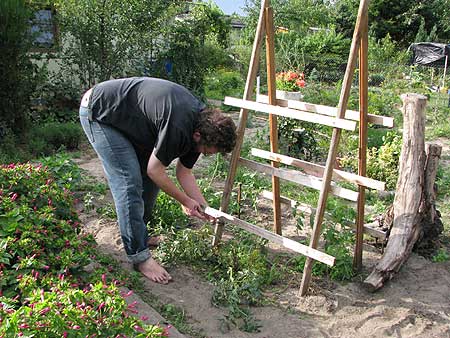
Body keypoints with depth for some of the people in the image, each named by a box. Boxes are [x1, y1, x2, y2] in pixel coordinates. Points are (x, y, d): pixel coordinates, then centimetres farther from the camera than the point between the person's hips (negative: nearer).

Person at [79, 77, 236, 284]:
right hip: (98, 113, -9)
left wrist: (203, 206, -3)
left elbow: (184, 172, 5)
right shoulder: (177, 127, -33)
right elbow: (155, 171, -21)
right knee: (129, 182, -15)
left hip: (127, 117, 9)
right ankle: (139, 256, -5)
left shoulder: (201, 122, -5)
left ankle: (139, 233, 27)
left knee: (149, 179, 9)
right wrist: (185, 201, -9)